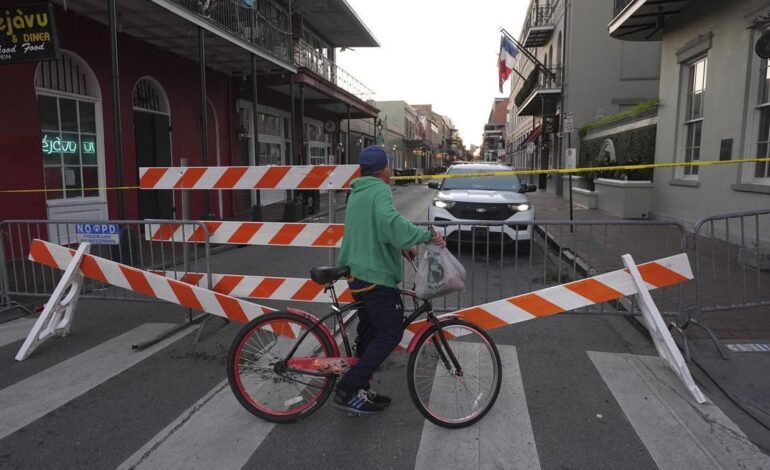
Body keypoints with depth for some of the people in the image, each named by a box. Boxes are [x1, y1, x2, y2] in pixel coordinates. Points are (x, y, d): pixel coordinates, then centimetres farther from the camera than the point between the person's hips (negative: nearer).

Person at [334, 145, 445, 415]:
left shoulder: (357, 193, 18)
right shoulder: (379, 190, -13)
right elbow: (388, 221, -34)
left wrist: (402, 247, 15)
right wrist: (426, 236, -27)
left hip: (357, 274, 10)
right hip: (376, 277, -10)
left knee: (369, 333, 17)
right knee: (391, 334, -2)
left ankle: (361, 393, 25)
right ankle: (347, 391, -4)